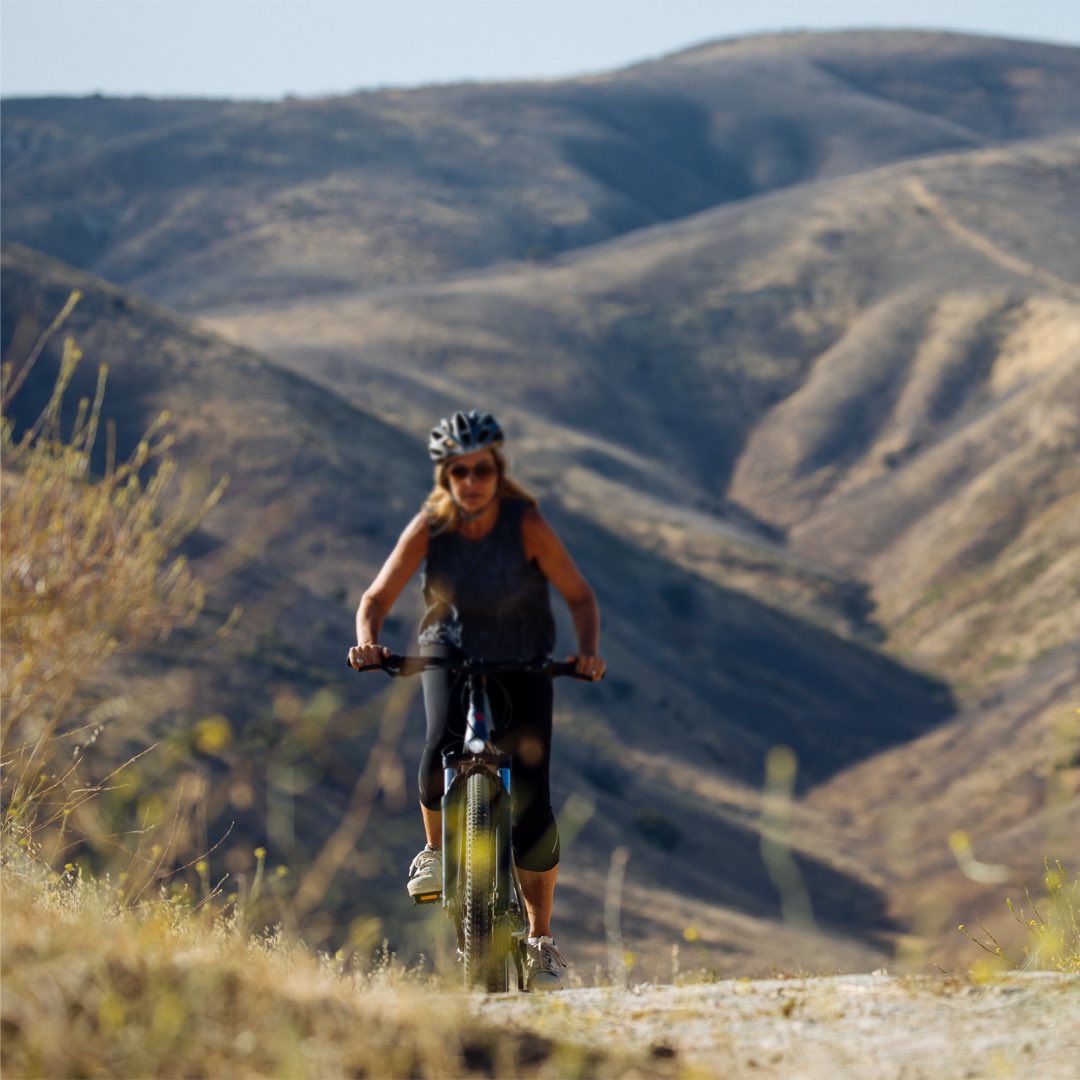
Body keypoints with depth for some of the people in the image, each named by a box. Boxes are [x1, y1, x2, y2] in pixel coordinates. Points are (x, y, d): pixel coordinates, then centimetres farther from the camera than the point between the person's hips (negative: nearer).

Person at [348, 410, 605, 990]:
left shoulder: (526, 524, -19)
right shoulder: (429, 529, -15)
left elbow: (580, 597, -14)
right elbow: (377, 598, -9)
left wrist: (588, 652, -32)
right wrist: (367, 642, -30)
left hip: (523, 664, -1)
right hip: (451, 653, 1)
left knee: (532, 809, -9)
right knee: (442, 750, -32)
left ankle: (541, 940, 9)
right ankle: (436, 849, 0)